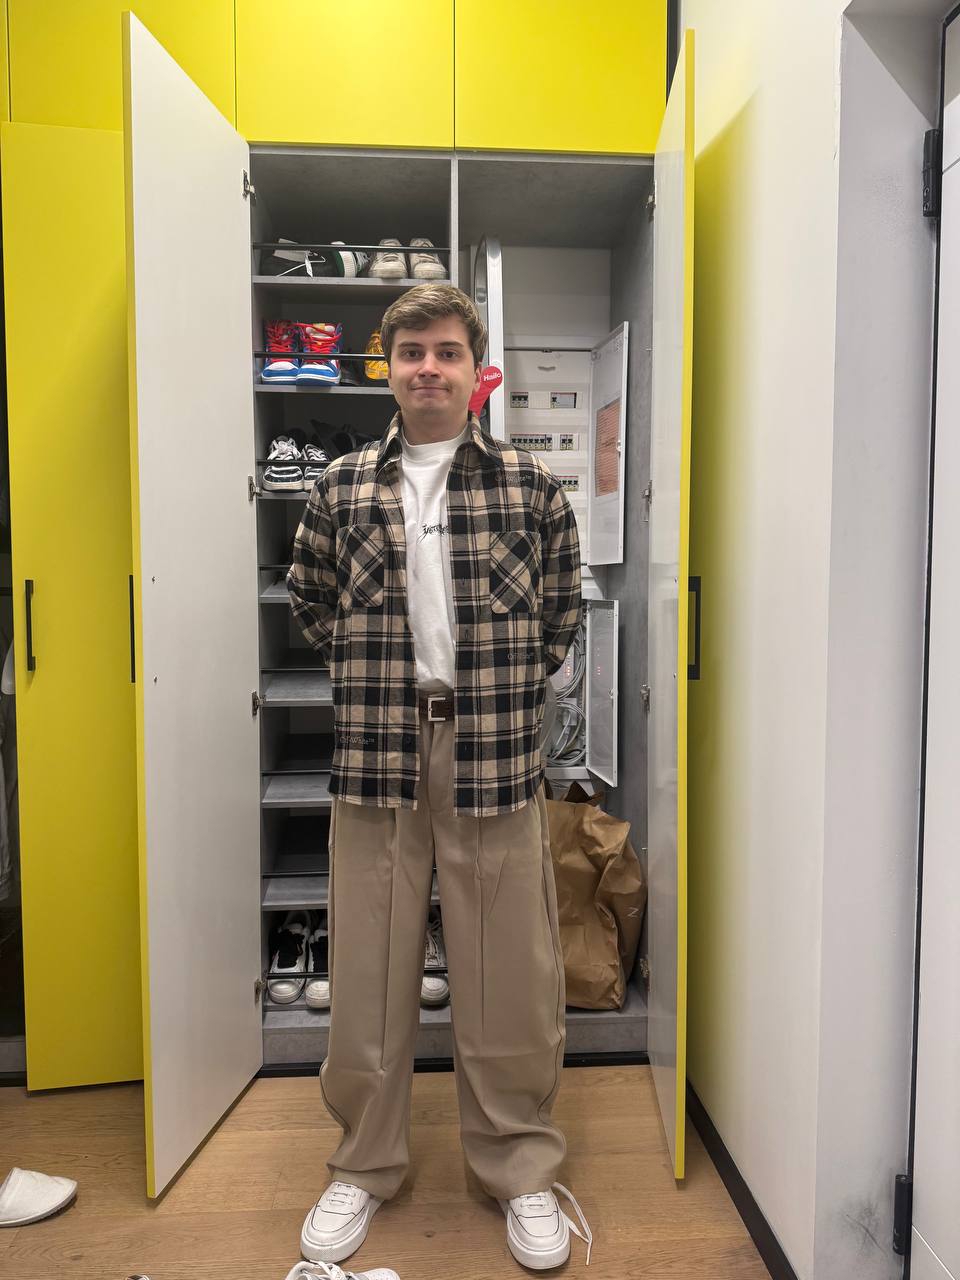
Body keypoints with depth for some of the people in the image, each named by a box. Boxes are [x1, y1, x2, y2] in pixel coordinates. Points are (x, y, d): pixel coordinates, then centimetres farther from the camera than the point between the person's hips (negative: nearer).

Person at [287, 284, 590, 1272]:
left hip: (495, 751, -1)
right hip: (375, 747, 2)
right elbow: (307, 599, 17)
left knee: (508, 967, 7)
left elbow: (562, 607, 12)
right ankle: (364, 1164, 32)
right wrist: (373, 672, 8)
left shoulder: (530, 486, 4)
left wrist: (508, 683, 6)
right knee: (368, 964, 11)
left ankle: (520, 1167, 29)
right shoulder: (342, 488, 7)